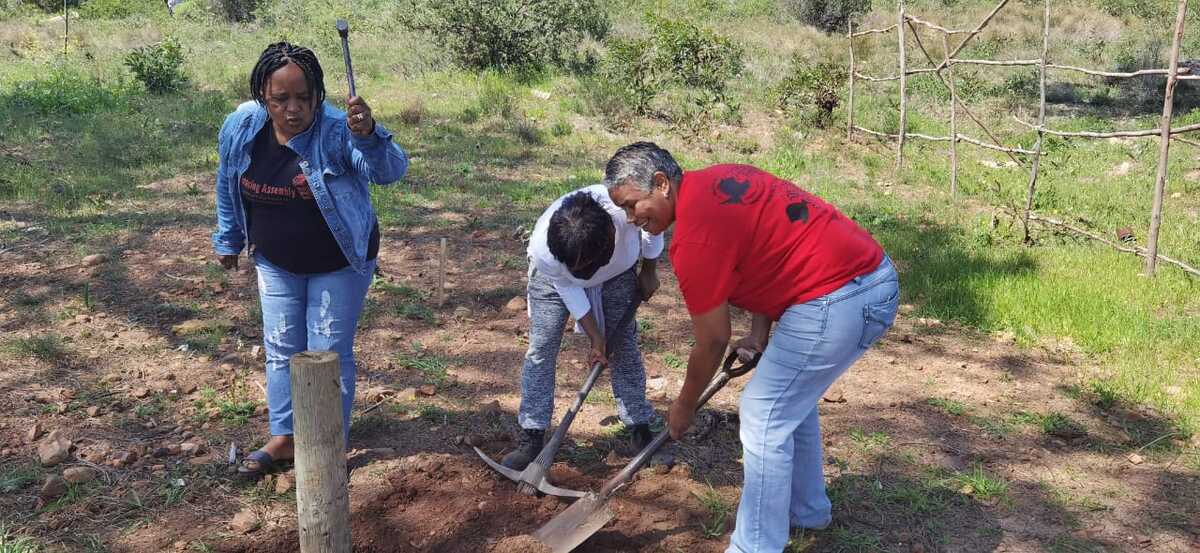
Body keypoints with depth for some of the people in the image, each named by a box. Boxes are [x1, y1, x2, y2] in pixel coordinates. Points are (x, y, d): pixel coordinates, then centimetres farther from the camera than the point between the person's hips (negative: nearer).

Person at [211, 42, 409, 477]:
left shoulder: (336, 130, -28)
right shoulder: (241, 127, -13)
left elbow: (390, 170, -43)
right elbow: (228, 185, 5)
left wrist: (368, 135, -63)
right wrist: (228, 240, 13)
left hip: (339, 264, -4)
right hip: (276, 264, 5)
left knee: (330, 353, 4)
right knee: (280, 350, 14)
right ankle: (284, 437, 31)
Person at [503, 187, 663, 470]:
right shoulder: (542, 249, -40)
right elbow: (568, 290, -21)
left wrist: (649, 271, -3)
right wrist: (595, 337, -13)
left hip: (617, 271, 1)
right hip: (554, 276, -1)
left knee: (625, 347, 1)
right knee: (541, 348, -8)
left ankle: (641, 428, 14)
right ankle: (531, 439, -1)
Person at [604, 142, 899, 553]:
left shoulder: (695, 234, -17)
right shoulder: (715, 182, 11)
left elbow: (712, 342, -8)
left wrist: (684, 406, 7)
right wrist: (759, 334, 11)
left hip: (839, 297, -10)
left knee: (764, 415, -2)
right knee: (791, 400, 24)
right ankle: (806, 509, 39)